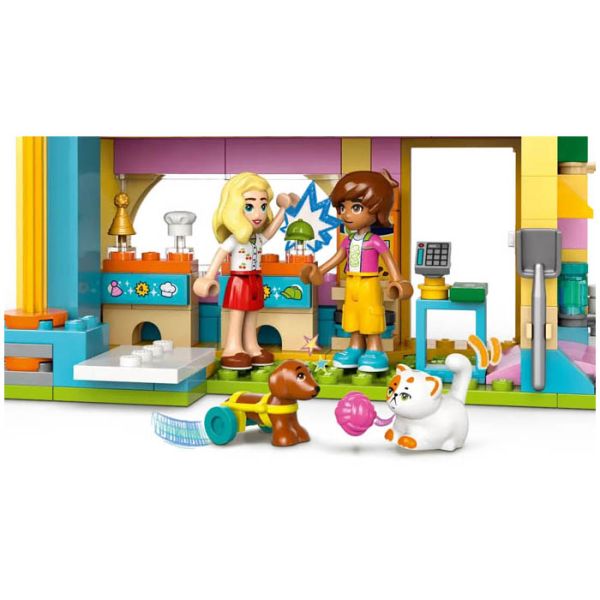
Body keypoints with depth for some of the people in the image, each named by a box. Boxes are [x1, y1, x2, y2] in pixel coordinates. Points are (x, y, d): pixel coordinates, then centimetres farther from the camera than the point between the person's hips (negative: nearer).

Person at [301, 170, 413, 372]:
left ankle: (375, 351, 7)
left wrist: (397, 280, -23)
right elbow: (337, 258, 16)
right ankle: (355, 349, 23)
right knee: (353, 316, 13)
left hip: (369, 285, -7)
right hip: (351, 285, 7)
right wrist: (319, 271, 20)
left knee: (370, 317, -1)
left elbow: (389, 260, -14)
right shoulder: (348, 241, 4)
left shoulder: (375, 241, -15)